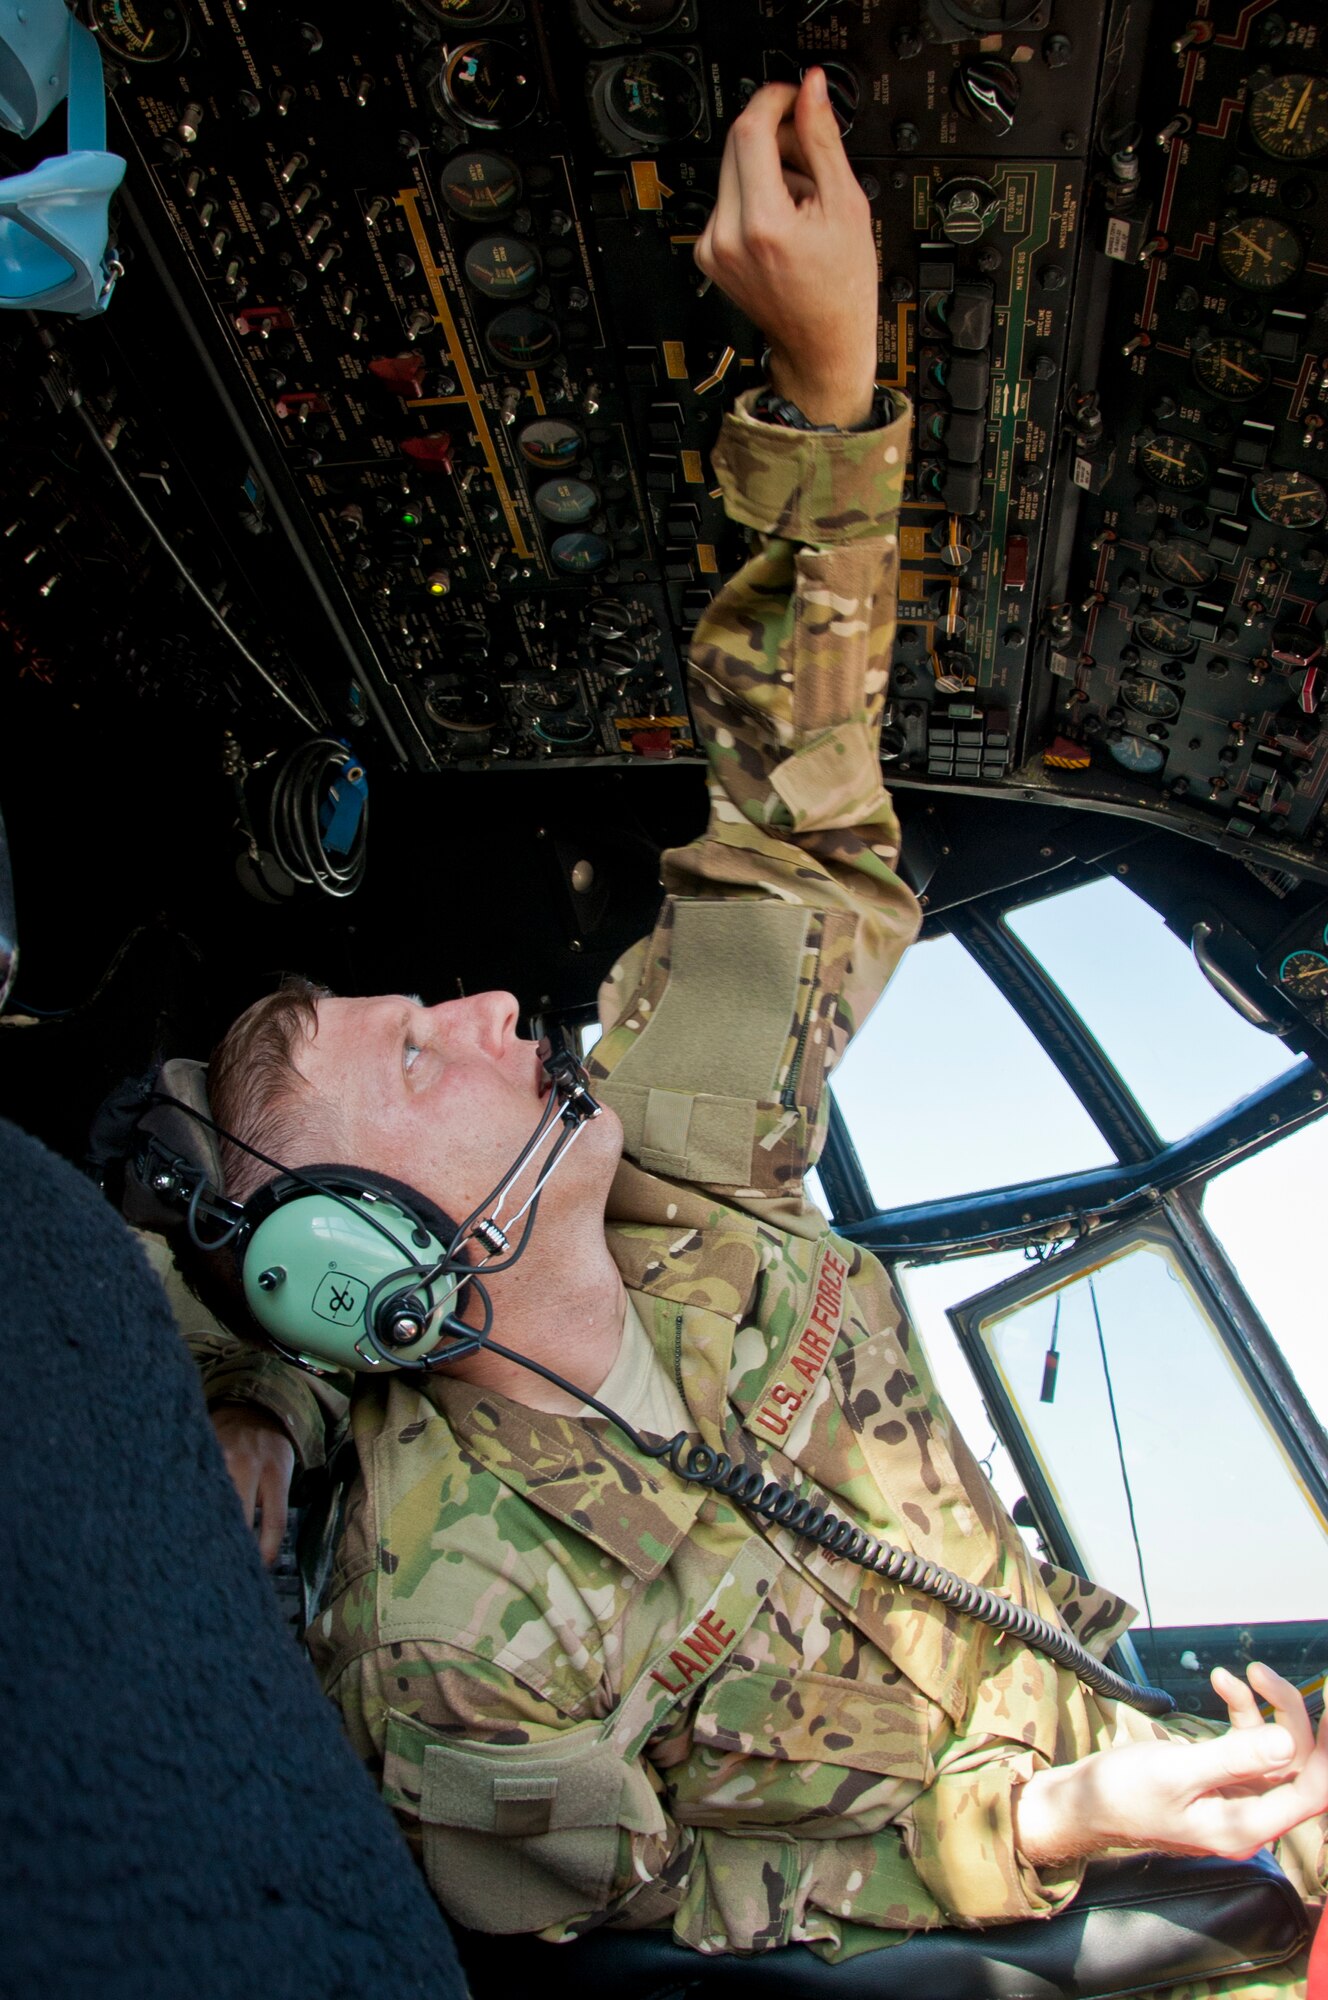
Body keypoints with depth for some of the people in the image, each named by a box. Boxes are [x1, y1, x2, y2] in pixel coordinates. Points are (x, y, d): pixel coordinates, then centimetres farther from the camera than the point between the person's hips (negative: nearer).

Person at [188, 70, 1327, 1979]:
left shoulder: (677, 1175, -17)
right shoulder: (454, 1638, -27)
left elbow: (798, 820, -16)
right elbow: (660, 1916, -13)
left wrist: (827, 374, -25)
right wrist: (1047, 1824, -24)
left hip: (1094, 1718, 5)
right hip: (959, 1932, -4)